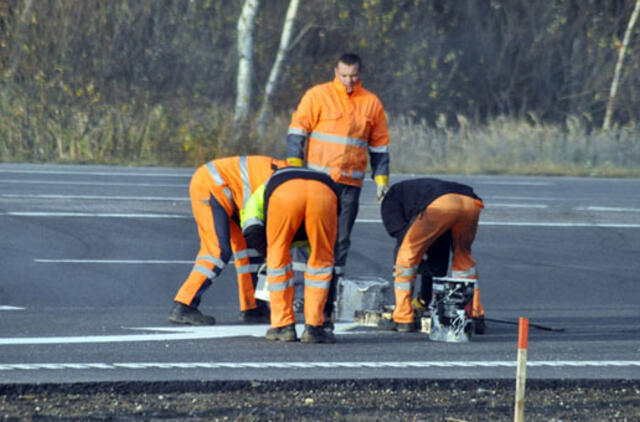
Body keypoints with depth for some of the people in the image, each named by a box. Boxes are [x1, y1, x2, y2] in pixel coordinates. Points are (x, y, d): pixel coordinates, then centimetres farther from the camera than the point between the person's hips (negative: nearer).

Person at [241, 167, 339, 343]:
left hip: (284, 190, -2)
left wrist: (269, 253, 32)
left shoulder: (261, 192, 42)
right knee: (321, 259, 23)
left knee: (278, 257, 20)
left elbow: (252, 231, 17)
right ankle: (314, 327, 19)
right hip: (325, 191, 2)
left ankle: (283, 327, 22)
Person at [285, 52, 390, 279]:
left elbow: (379, 144, 17)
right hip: (319, 177, -3)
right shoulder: (318, 95, 2)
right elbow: (297, 130, 0)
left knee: (342, 233, 3)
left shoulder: (371, 103, 12)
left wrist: (381, 178, 12)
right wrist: (294, 164, -10)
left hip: (351, 181, 3)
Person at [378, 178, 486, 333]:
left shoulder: (391, 199, 33)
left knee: (407, 254, 14)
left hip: (439, 204, -5)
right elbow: (440, 257, 46)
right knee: (463, 257, 30)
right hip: (471, 204, 5)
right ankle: (476, 317, 25)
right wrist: (426, 296, 51)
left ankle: (403, 319, 13)